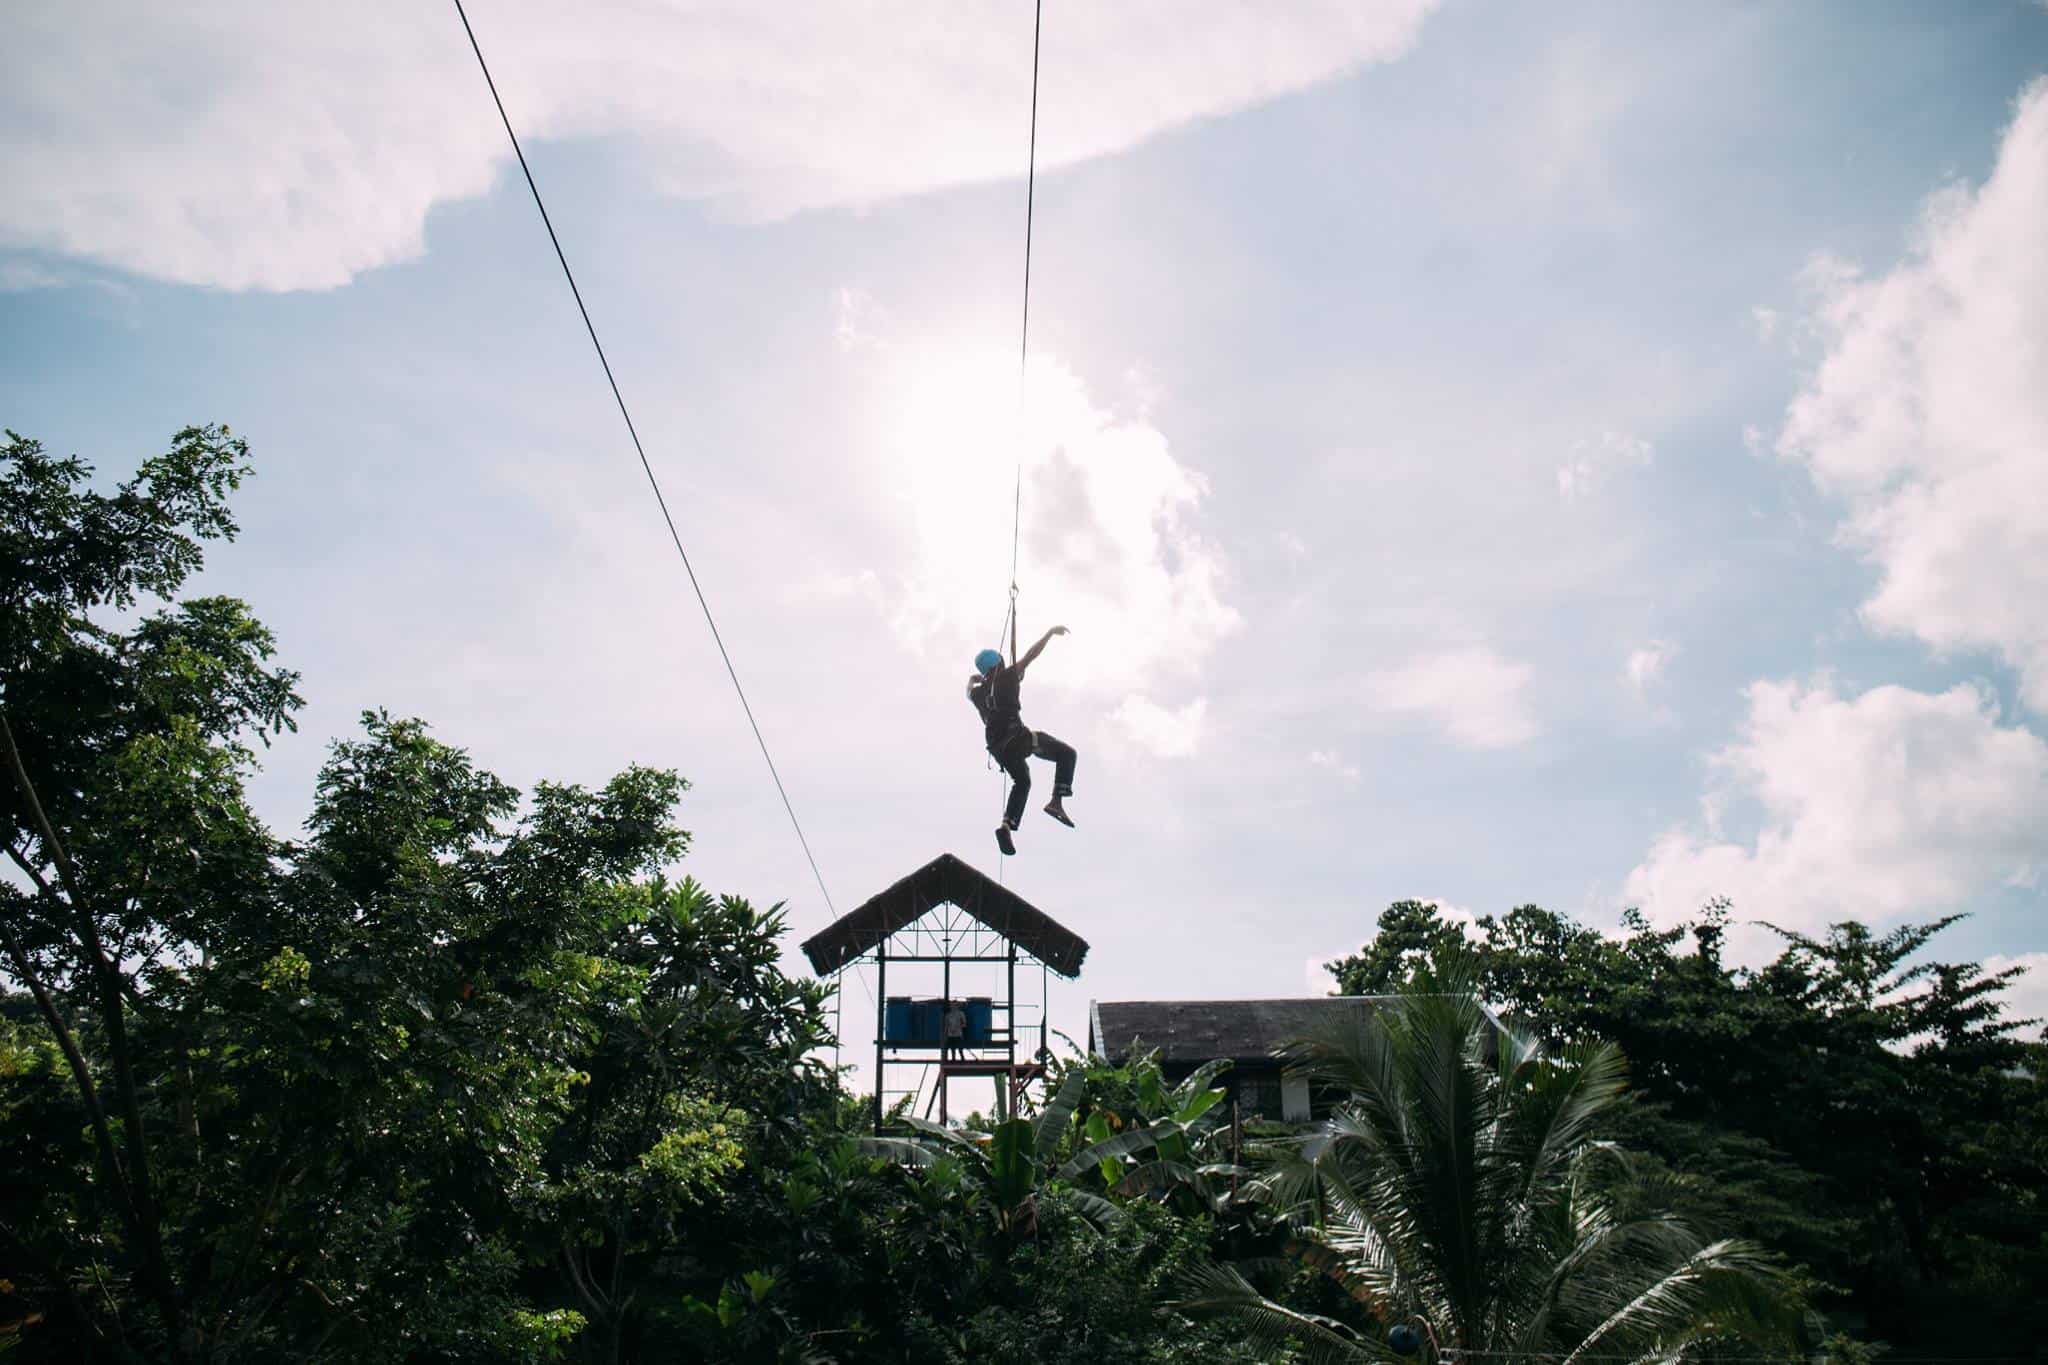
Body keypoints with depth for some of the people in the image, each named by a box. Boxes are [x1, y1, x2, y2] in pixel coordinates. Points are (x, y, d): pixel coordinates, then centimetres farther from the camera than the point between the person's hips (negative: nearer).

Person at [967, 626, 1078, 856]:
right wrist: (1050, 632, 9)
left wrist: (972, 679, 63)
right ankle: (1056, 801, -14)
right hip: (1016, 736, -7)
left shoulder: (978, 692, 17)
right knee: (1066, 753, 3)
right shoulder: (1006, 677, 3)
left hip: (996, 746, 7)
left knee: (1022, 781, 26)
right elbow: (1031, 655, 2)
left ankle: (1007, 825, 6)